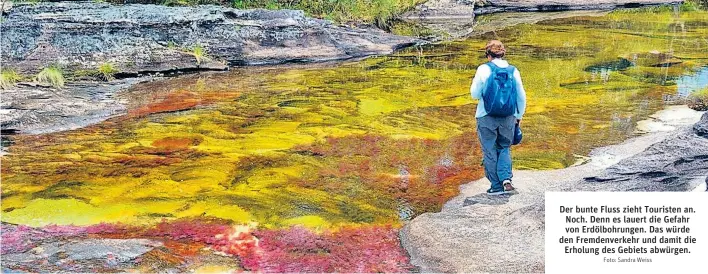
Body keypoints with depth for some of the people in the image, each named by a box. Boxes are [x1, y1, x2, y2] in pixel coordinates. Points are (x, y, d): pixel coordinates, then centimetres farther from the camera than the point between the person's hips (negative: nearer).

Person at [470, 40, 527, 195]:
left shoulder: (484, 69, -7)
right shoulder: (513, 71, 2)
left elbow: (475, 94, -4)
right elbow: (521, 96, 8)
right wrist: (519, 115, 21)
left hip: (487, 117, -3)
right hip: (508, 118, 3)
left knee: (490, 151, 8)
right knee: (504, 148, 18)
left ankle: (496, 186, 10)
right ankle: (506, 179, -1)